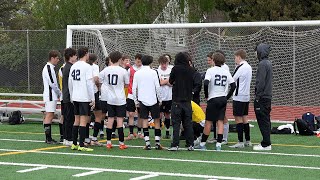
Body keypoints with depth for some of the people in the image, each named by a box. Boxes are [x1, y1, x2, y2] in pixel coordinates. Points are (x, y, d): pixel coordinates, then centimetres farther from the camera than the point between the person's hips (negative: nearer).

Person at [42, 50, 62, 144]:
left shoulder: (49, 67, 18)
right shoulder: (49, 68, -14)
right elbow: (52, 83, -18)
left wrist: (58, 94, 14)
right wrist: (60, 93, -6)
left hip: (51, 96, 11)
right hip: (50, 95, -11)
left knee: (49, 116, 11)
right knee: (49, 115, -11)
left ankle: (48, 138, 14)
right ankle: (48, 138, -12)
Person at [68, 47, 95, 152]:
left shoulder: (73, 66, 12)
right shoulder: (87, 67, -10)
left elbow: (70, 83, 16)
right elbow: (89, 84, -14)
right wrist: (93, 99, -11)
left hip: (75, 98, 7)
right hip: (85, 98, -7)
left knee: (77, 120, 12)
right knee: (83, 121, -6)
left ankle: (74, 144, 14)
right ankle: (81, 145, -8)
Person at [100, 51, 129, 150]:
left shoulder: (106, 70, -2)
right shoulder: (123, 71, -9)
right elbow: (127, 84, 2)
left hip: (109, 98, 3)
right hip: (120, 99, -3)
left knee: (110, 119, 9)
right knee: (120, 119, -1)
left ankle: (108, 142, 9)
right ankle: (121, 143, -1)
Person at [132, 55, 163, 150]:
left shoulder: (137, 73, 3)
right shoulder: (153, 72, -4)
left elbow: (134, 88, 3)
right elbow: (157, 87, -6)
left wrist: (136, 101, 11)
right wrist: (160, 99, 4)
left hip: (142, 100, 2)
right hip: (153, 100, -2)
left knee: (144, 121, 3)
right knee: (156, 121, 5)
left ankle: (147, 143, -3)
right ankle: (157, 143, 2)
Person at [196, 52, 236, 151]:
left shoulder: (210, 70, -6)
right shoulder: (226, 72, 7)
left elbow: (206, 83, -18)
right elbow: (233, 85, 6)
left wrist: (206, 96, -5)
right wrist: (227, 97, 12)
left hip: (213, 99, -4)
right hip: (223, 99, 4)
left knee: (208, 121, 2)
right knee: (220, 121, 4)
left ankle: (202, 144, 9)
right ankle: (218, 144, -2)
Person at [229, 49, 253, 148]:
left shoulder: (240, 68, -14)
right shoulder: (249, 67, 12)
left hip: (239, 96, -8)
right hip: (246, 96, 8)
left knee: (238, 118, -5)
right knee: (245, 118, 12)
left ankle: (240, 142, -6)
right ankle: (248, 141, 14)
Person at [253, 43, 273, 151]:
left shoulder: (263, 64, -15)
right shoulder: (268, 63, 15)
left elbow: (261, 82, -19)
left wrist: (257, 95, -15)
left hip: (262, 97, -10)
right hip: (267, 97, 10)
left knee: (263, 121, -7)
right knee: (266, 121, 13)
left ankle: (266, 144, -7)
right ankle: (266, 143, 17)